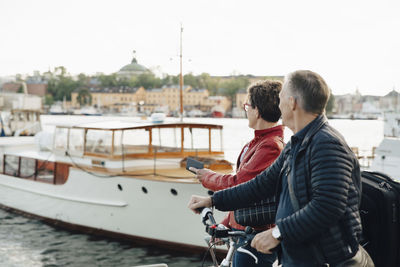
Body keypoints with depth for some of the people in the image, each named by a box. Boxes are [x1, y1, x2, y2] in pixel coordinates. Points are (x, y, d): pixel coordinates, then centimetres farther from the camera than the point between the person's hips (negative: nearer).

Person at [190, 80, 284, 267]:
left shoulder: (270, 147, -21)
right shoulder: (258, 143, 12)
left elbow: (238, 185, -22)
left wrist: (208, 178, -3)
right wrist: (226, 225, 16)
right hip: (242, 232, 10)